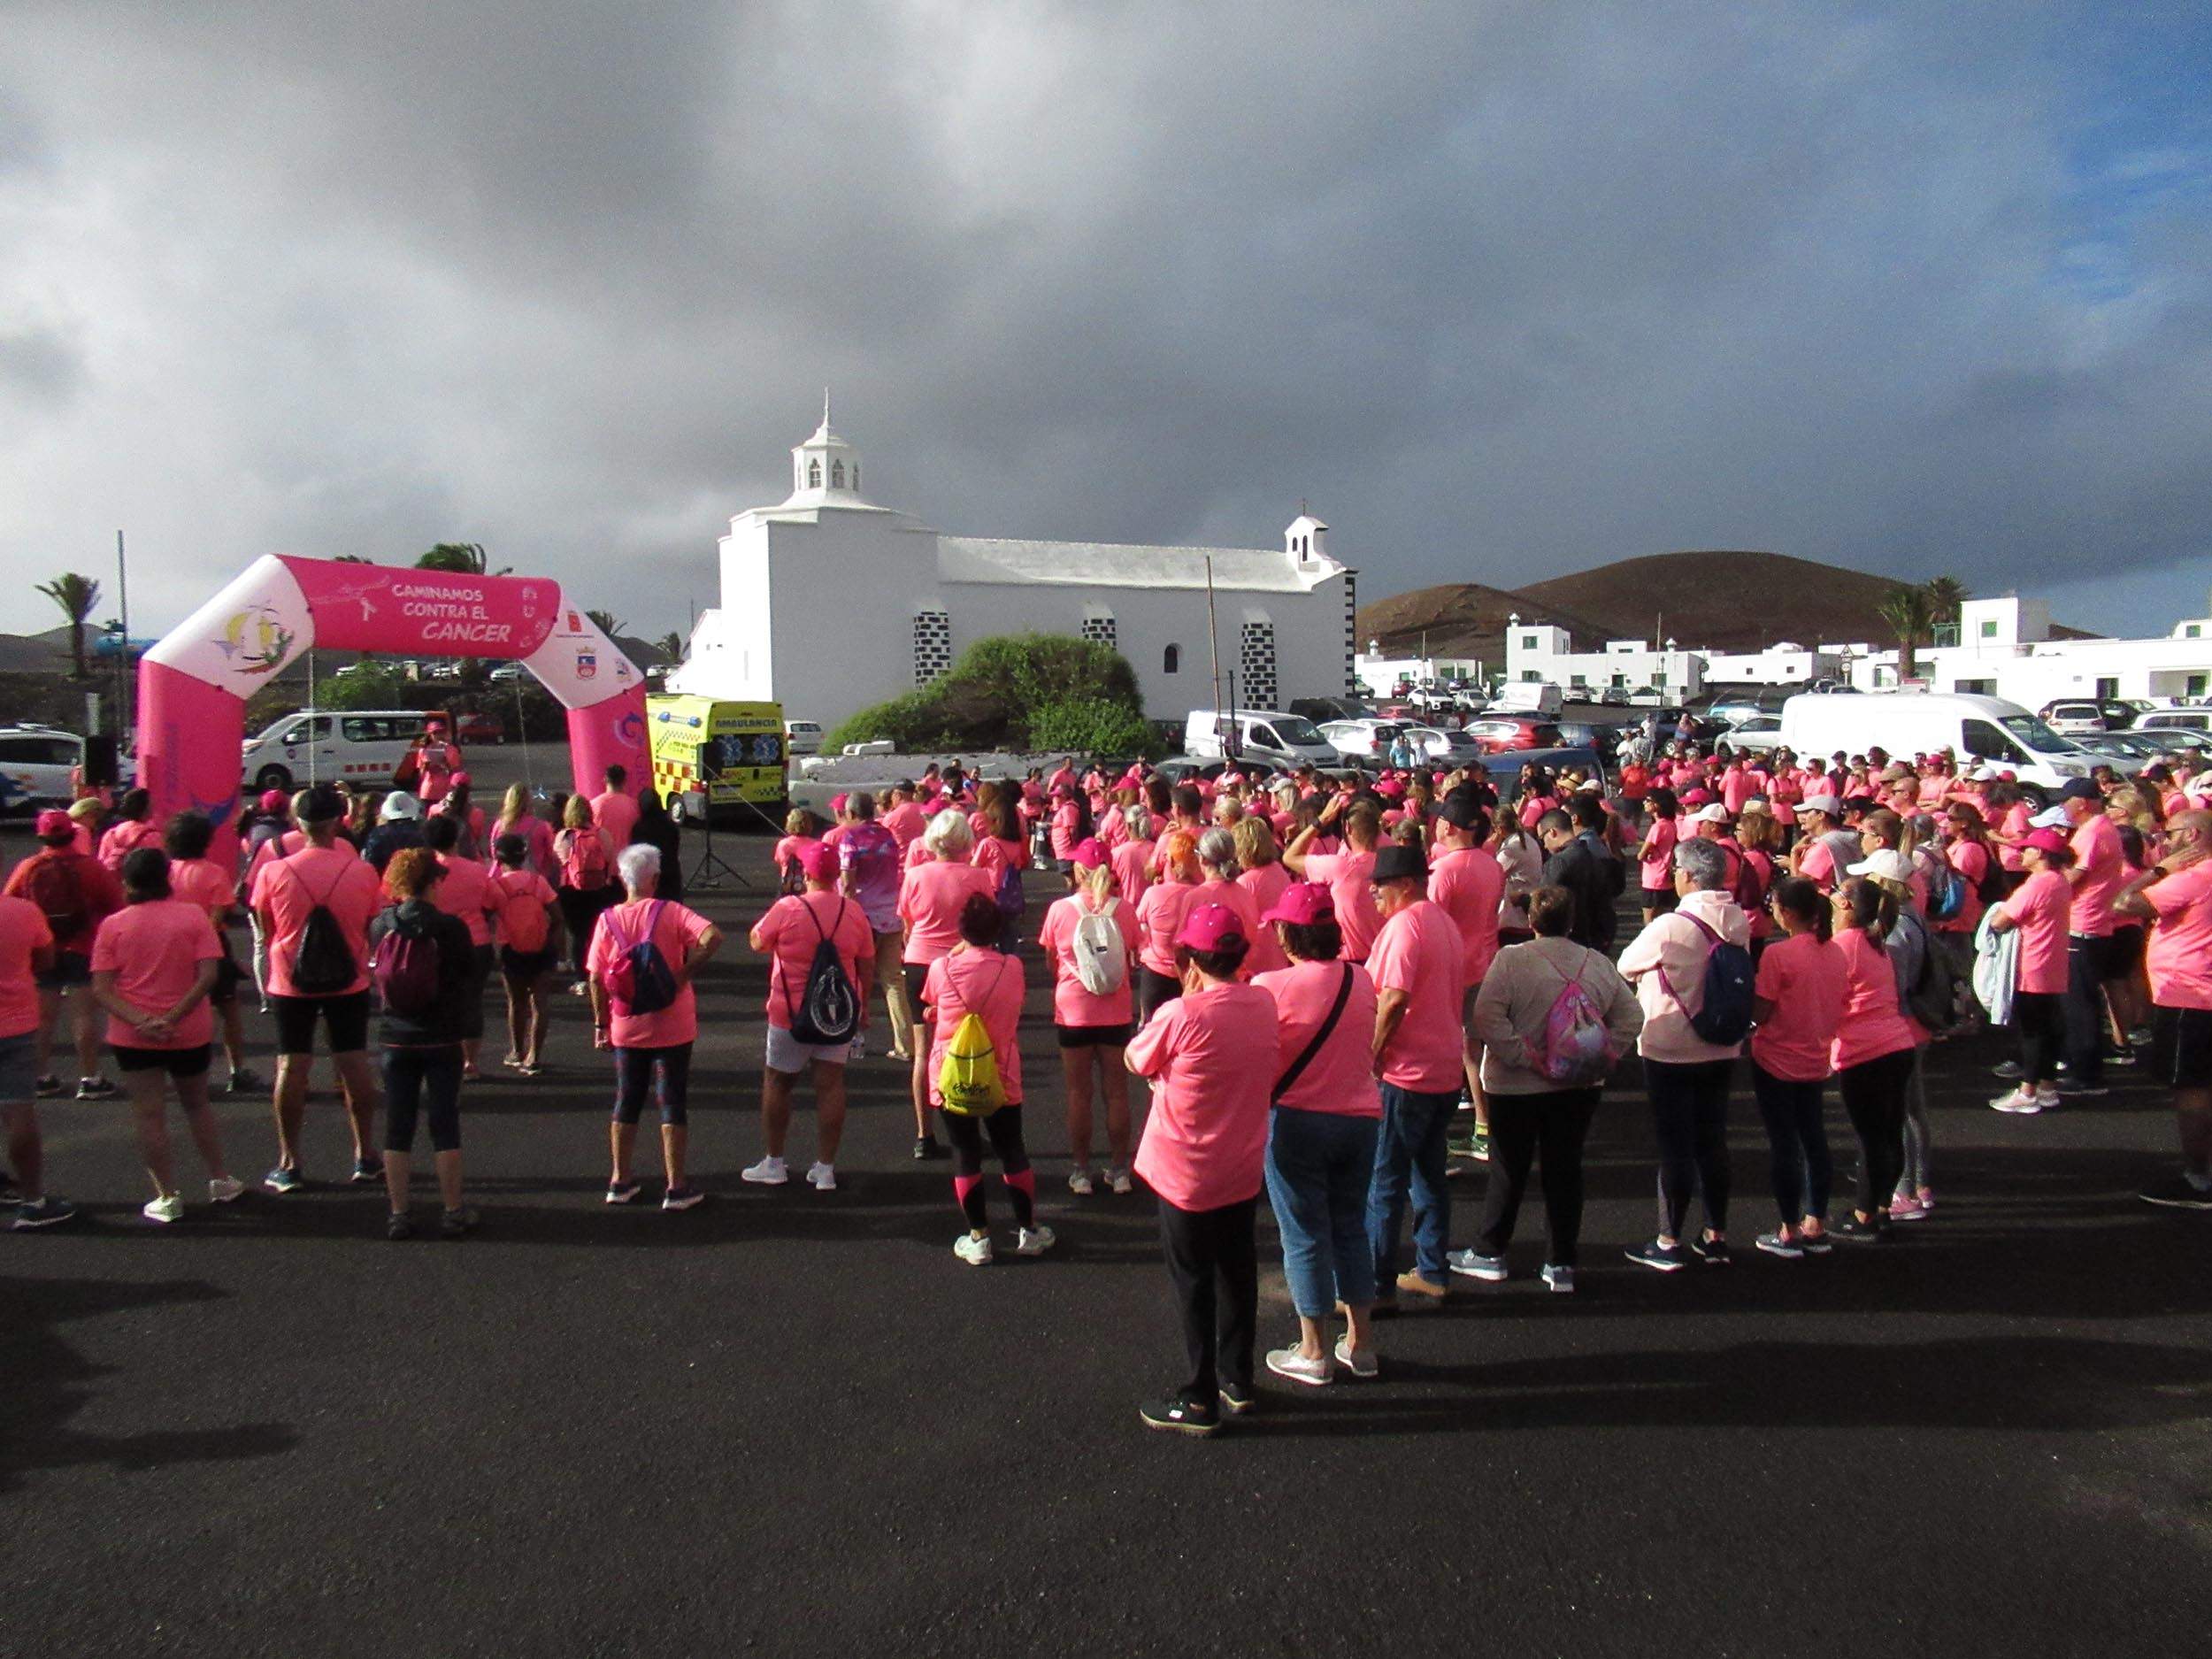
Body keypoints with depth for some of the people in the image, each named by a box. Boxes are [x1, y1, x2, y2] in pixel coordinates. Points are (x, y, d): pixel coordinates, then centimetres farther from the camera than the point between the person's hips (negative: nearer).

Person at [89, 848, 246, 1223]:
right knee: (197, 1106, 19)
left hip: (133, 1037, -1)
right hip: (190, 1033, 1)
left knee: (149, 1114, 4)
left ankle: (167, 1196, 5)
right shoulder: (193, 915, -5)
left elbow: (101, 989, -10)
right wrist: (172, 1018, -15)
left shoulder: (113, 925, -4)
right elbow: (208, 976, -15)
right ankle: (221, 1181, 23)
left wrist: (139, 1020, -17)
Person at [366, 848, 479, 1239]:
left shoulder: (380, 925, -3)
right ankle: (453, 1213, 11)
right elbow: (471, 981, -6)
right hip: (442, 1040, -2)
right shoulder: (451, 926, -12)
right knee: (445, 1125, 6)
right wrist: (470, 1031, 6)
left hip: (395, 1039, 2)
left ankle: (398, 1214, 13)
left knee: (397, 1127, 10)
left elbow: (375, 972, 10)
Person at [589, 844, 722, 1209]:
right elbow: (712, 937, -25)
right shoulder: (671, 913, -9)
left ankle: (620, 1182, 24)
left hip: (627, 1027, 3)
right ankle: (676, 1188, 8)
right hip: (672, 1026, -2)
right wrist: (685, 974, -15)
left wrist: (601, 1023, 7)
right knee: (673, 1104, 5)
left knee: (626, 1102, 16)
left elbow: (596, 978, -2)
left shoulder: (608, 919, -3)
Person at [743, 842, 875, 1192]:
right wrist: (863, 1006, 15)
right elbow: (867, 966, 3)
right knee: (830, 1084, 7)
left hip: (791, 1014, -3)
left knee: (777, 1083, 13)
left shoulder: (787, 909, -14)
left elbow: (756, 942, -1)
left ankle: (774, 1163, 21)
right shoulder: (853, 912, -3)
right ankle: (825, 1169, 9)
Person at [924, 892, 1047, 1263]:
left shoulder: (941, 968, -12)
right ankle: (1028, 1231, 25)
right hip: (1001, 1076, 1)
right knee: (1012, 1152, 15)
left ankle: (978, 1238, 13)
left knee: (966, 1156, 9)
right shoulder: (1012, 967, -9)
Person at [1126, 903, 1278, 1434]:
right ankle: (1238, 1382, 34)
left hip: (1188, 1175, -6)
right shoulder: (1264, 1003, -6)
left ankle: (1200, 1401, 18)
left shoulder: (1180, 1015, -24)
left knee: (1194, 1284, 8)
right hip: (1243, 1169, 6)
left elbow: (1135, 1060, -8)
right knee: (1237, 1275, 20)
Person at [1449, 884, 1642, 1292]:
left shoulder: (1511, 959, -13)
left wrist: (1524, 1057, -15)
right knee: (1565, 1170, 11)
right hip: (1581, 1087, 3)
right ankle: (1560, 1264, 15)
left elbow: (1487, 1017, -21)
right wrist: (1603, 1058, 6)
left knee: (1509, 1171, 9)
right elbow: (1631, 1017, 5)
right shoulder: (1599, 963, 1)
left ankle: (1489, 1252, 22)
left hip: (1517, 1086, -3)